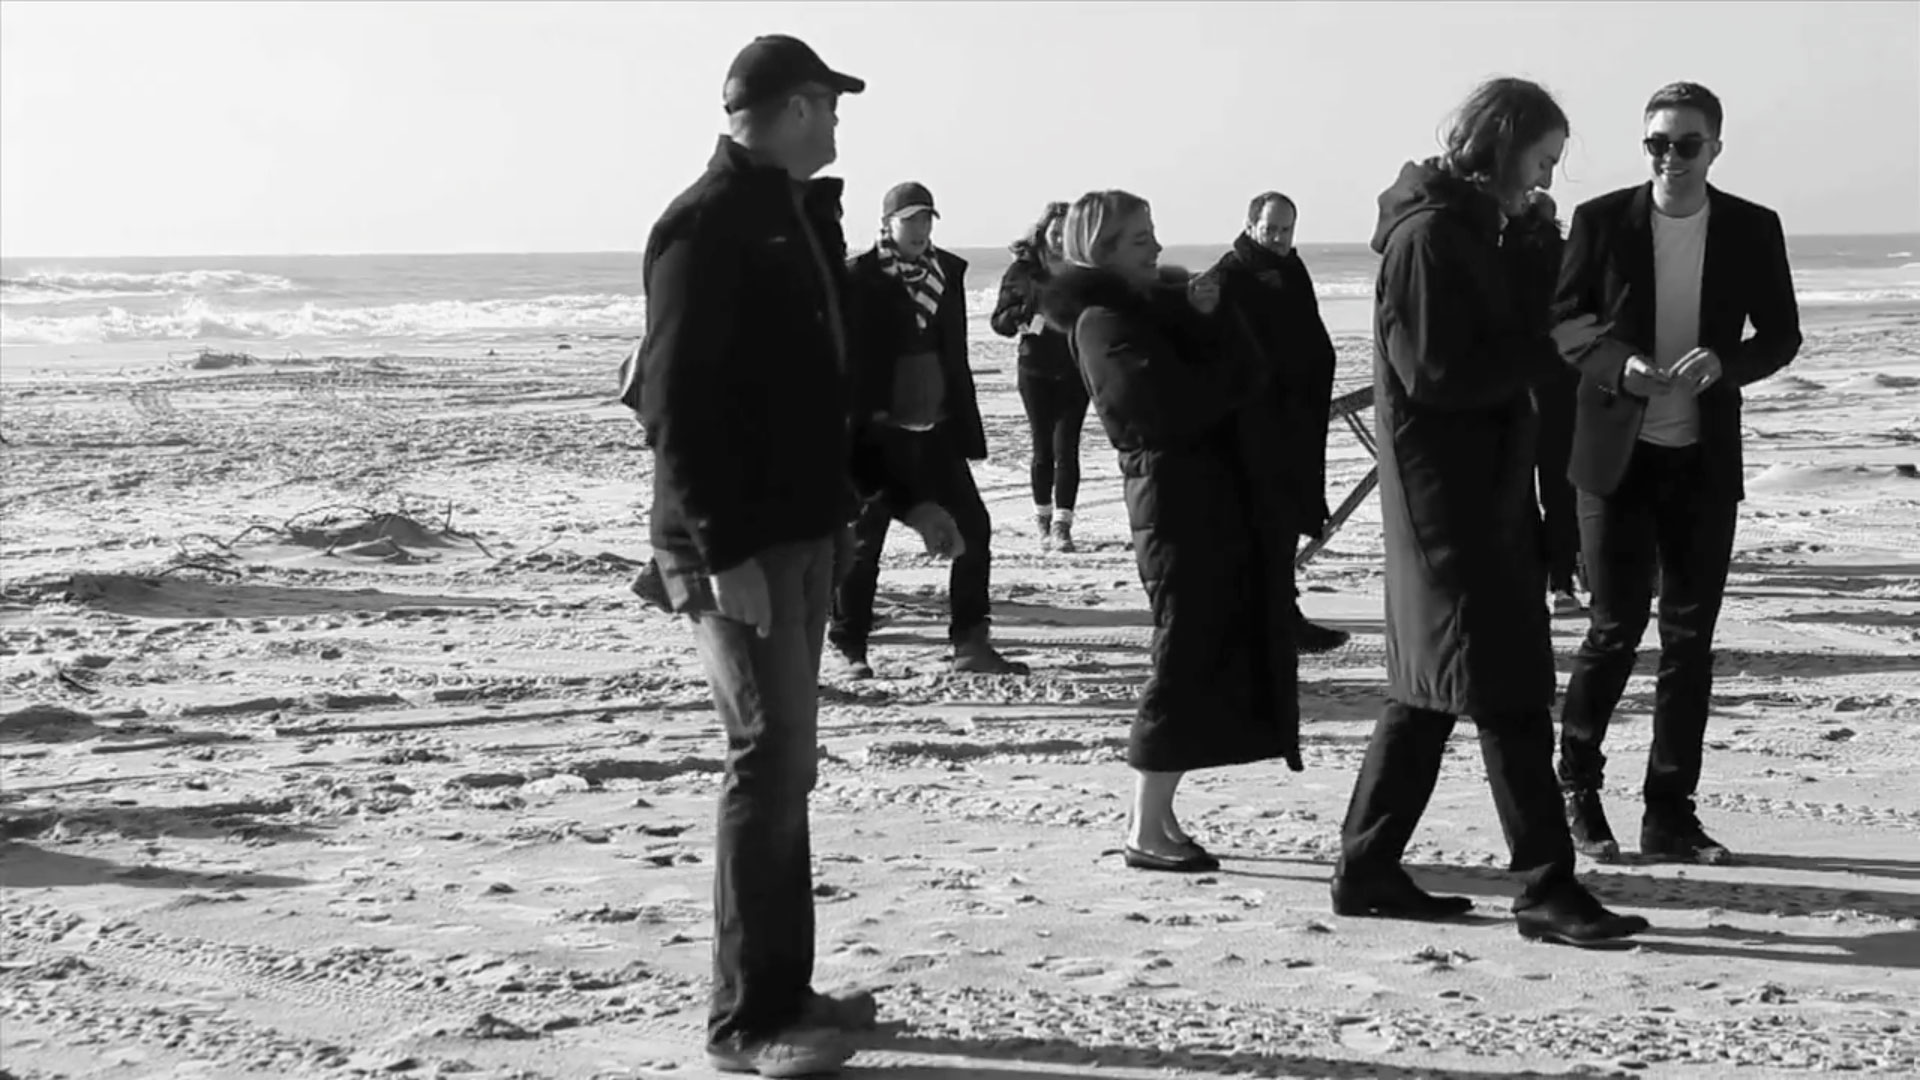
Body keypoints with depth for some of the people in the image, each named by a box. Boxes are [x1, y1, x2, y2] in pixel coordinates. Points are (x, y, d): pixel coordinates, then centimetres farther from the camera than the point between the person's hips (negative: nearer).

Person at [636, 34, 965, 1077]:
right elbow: (677, 405, -19)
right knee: (770, 760, -9)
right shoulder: (705, 225, -13)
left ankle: (782, 989, 22)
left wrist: (903, 495, 19)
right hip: (735, 548, -9)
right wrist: (725, 551, -23)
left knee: (785, 760, 13)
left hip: (803, 531, 10)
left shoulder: (803, 217, 16)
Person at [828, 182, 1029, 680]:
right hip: (881, 431, -5)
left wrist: (968, 427, 10)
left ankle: (971, 643, 8)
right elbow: (848, 358, -10)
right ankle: (849, 647, 15)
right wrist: (857, 423, -15)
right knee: (865, 536, 3)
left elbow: (955, 355, 12)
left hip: (937, 428, 5)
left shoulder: (948, 271, 8)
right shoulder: (859, 279, -8)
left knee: (972, 526, 0)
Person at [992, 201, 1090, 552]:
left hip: (1075, 370, 0)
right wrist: (1026, 320, -18)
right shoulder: (1022, 270, 1)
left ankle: (1062, 526, -6)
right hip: (1036, 369, 0)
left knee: (1066, 448, -7)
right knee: (1043, 449, 4)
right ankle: (1044, 521, 20)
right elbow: (999, 319, 1)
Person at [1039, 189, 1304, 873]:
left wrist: (1208, 322, -2)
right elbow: (1173, 406, -21)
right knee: (1187, 659, -8)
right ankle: (1149, 831, -2)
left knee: (1215, 658, 10)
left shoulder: (1155, 304, 19)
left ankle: (1160, 817, 16)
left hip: (1220, 495, 9)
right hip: (1178, 498, -9)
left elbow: (1242, 373, 15)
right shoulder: (1103, 321, -10)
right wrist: (1228, 376, -6)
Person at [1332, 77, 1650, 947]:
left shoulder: (1469, 227, 16)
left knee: (1429, 687, 13)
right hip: (1450, 497, -10)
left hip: (1481, 492, 10)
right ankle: (1547, 888, -2)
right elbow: (1435, 373, -21)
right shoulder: (1429, 232, -15)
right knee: (1509, 691, -7)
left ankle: (1367, 872, 19)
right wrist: (1547, 342, -15)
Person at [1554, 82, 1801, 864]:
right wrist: (1619, 366, -20)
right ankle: (1577, 784, 21)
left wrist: (1723, 363, -15)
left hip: (1706, 460, 2)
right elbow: (1561, 327, 0)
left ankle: (1671, 813, 13)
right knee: (1617, 629, -1)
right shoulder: (1601, 221, -3)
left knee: (1690, 637, 4)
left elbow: (1781, 335, 6)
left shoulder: (1753, 230, 1)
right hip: (1618, 455, -2)